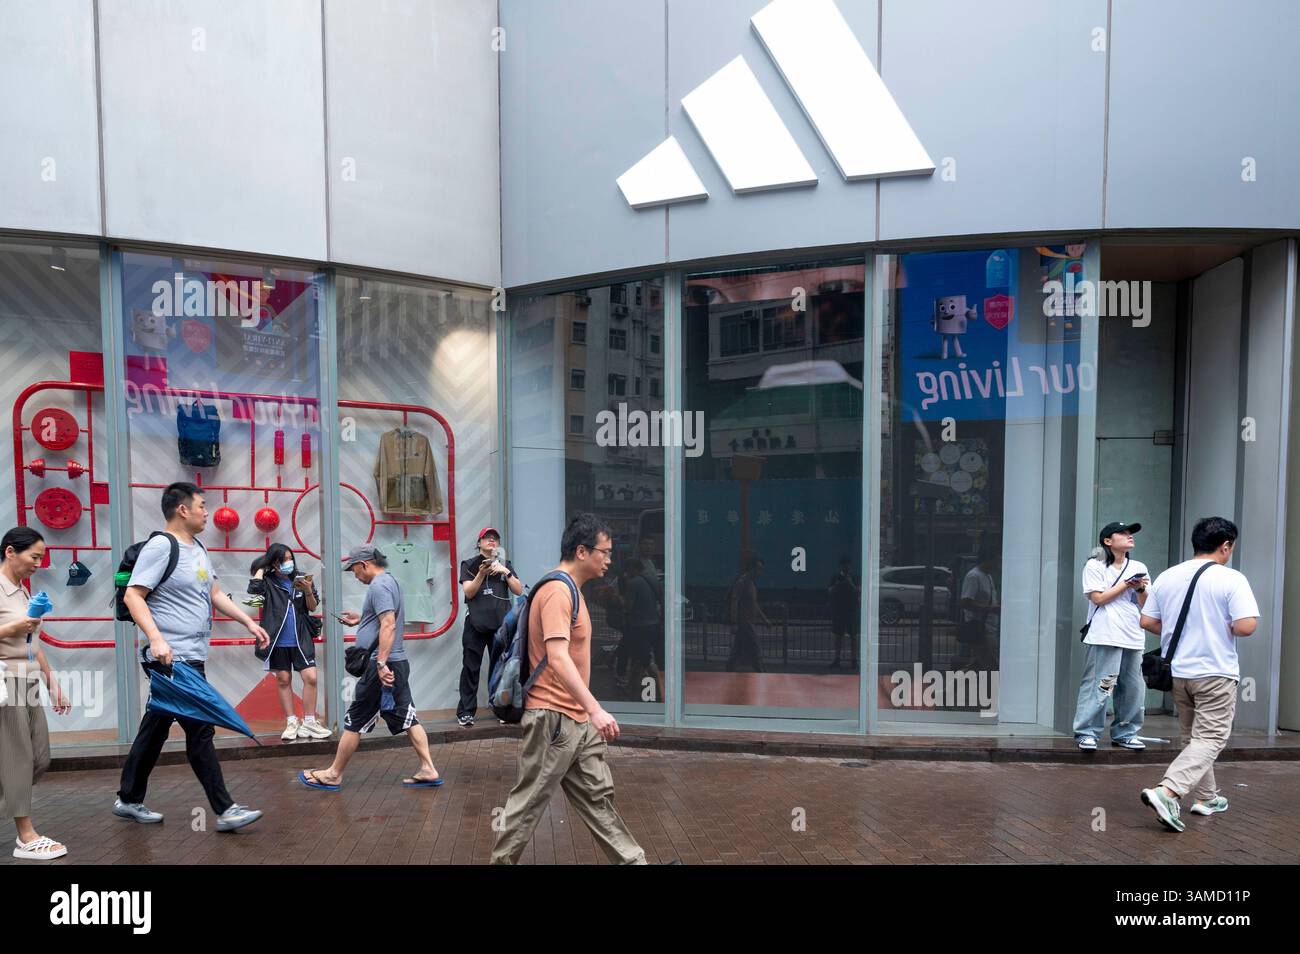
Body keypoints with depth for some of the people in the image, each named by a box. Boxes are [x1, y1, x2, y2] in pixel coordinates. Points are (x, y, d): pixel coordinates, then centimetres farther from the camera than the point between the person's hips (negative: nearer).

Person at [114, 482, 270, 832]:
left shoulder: (198, 548, 15)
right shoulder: (160, 547, -12)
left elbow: (215, 594, 21)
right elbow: (133, 596, -17)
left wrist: (249, 622, 16)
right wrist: (156, 638, -28)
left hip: (193, 657, 9)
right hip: (175, 658, -9)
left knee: (156, 728, 18)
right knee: (200, 731, -5)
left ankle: (129, 800, 32)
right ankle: (225, 810, 1)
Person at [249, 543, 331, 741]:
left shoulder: (300, 579, 1)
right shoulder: (269, 582, -2)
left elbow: (313, 608, 1)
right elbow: (254, 587, -24)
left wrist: (308, 591, -18)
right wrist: (262, 567, -10)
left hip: (301, 639, 1)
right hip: (279, 640, 0)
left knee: (311, 678, -4)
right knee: (283, 680, 9)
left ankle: (309, 722, 7)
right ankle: (291, 722, 20)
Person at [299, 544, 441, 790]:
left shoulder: (378, 585, -14)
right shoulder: (389, 581, 17)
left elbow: (389, 625, -24)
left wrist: (381, 663, -27)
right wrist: (361, 620, 22)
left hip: (383, 666, -9)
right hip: (396, 664, 10)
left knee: (354, 721, 4)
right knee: (406, 718, 8)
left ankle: (333, 775, 16)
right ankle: (428, 770, 7)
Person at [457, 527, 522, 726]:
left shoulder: (505, 565, 14)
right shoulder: (469, 565, 8)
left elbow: (519, 591, 6)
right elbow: (469, 592, -4)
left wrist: (505, 572, -7)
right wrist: (482, 573, -18)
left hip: (501, 623, 2)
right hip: (476, 623, -2)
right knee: (471, 668, -3)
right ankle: (465, 711, 1)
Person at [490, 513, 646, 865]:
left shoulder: (571, 590, 13)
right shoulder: (557, 592, -19)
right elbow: (557, 658, -29)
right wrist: (595, 709, -33)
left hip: (578, 719, 10)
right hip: (553, 718, -10)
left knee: (598, 797, 15)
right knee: (528, 802, 4)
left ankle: (633, 860, 22)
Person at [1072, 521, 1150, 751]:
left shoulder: (1139, 567, 16)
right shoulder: (1095, 566, 1)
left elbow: (1145, 606, 14)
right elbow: (1098, 598, -9)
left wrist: (1141, 589, -6)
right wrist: (1126, 585, -6)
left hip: (1134, 637, 6)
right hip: (1105, 636, -5)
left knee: (1132, 688, 7)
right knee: (1098, 685, -8)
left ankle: (1124, 733, 20)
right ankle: (1086, 733, -1)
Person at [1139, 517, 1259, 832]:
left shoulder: (1167, 577, 3)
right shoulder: (1232, 579, -11)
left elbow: (1147, 622, 5)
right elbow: (1246, 626, -20)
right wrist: (1226, 629, 1)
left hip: (1177, 672, 5)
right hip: (1215, 673, -5)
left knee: (1193, 737, 19)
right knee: (1210, 739, -3)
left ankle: (1206, 797, 29)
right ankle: (1167, 791, -18)